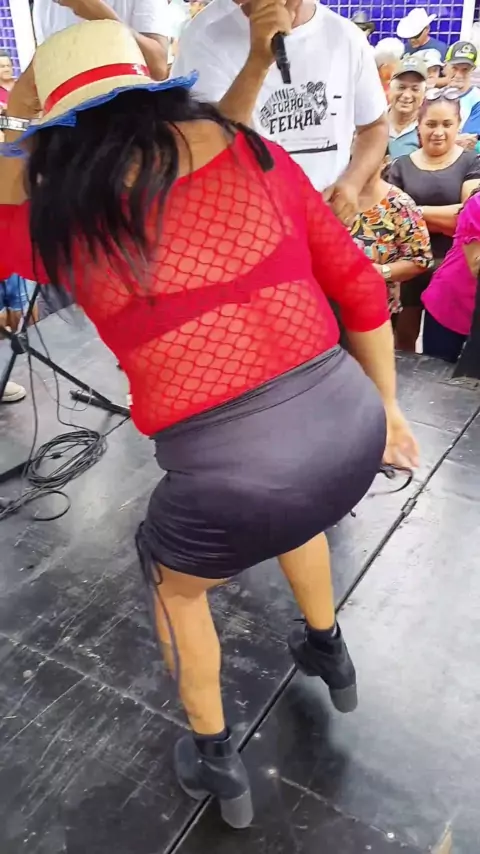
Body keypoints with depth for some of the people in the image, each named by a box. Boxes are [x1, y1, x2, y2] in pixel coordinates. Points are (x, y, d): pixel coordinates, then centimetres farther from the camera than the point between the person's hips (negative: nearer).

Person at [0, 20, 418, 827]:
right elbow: (359, 286, 11)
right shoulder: (251, 150, 8)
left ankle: (216, 764, 48)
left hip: (236, 483, -4)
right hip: (352, 430, 5)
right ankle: (329, 654, 61)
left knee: (171, 579, 31)